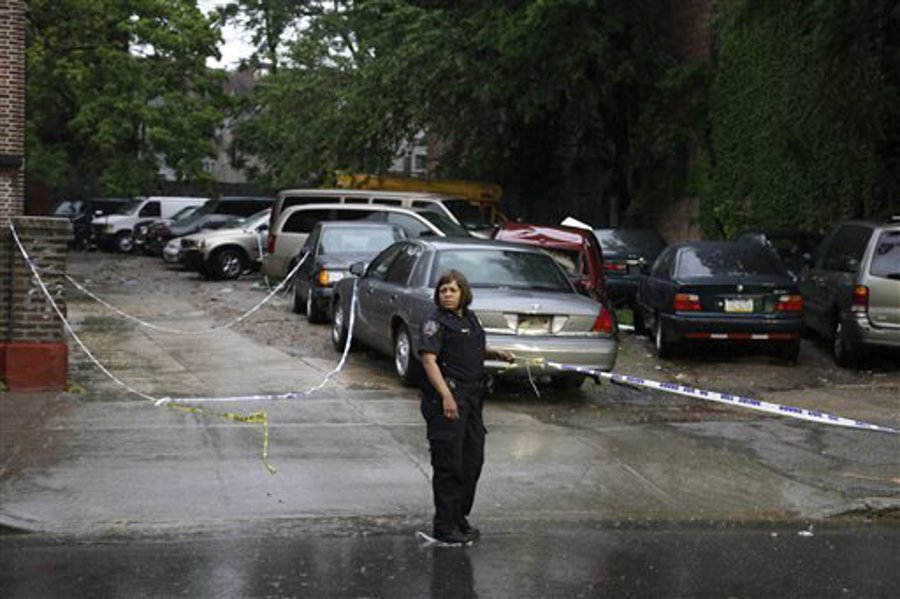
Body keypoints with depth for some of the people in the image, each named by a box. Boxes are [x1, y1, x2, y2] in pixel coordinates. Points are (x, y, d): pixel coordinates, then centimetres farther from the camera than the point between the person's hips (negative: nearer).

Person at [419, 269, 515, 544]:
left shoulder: (470, 317, 14)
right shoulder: (436, 322, -11)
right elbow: (429, 360, -21)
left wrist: (495, 353, 11)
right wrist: (446, 396, -31)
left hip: (472, 396, 8)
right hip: (447, 398, -8)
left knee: (473, 459, 14)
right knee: (449, 463, -4)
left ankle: (460, 518, 27)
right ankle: (445, 526, 3)